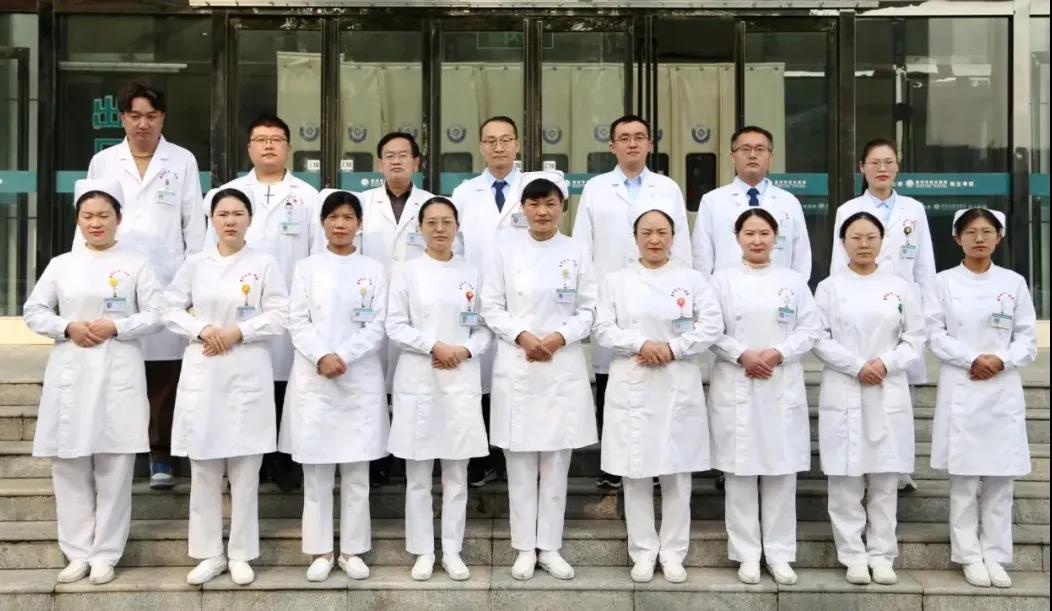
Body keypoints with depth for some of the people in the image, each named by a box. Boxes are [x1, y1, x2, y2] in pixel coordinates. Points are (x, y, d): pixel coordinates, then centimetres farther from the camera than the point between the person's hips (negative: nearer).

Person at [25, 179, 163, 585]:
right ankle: (78, 553, 14)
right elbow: (33, 311, 9)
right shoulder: (60, 264, 10)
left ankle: (105, 554, 8)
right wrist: (68, 327, -8)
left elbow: (155, 315, 0)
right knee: (69, 467, 4)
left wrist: (115, 327, -14)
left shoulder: (136, 263, 4)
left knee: (114, 468, -1)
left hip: (118, 375, -2)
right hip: (70, 375, 3)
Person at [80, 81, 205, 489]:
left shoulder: (183, 161, 8)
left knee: (164, 376, 0)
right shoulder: (103, 162, 12)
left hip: (167, 284, -1)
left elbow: (194, 224, 5)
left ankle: (160, 456, 9)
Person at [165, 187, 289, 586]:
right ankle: (209, 553, 16)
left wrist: (238, 332, -12)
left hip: (248, 373, -2)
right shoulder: (195, 264, 9)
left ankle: (241, 555, 12)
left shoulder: (265, 263, 2)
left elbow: (280, 316, -3)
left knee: (245, 469, 1)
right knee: (203, 468, 5)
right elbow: (172, 309, 8)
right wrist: (202, 329, -9)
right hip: (201, 372, 2)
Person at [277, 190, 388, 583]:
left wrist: (343, 357, -14)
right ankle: (320, 550, 12)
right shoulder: (306, 268, 8)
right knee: (316, 470, 3)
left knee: (357, 471, 4)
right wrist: (321, 357, -16)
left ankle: (352, 550, 13)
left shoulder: (373, 270, 7)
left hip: (361, 379, 0)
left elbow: (377, 327, 0)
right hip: (314, 378, 0)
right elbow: (298, 322, 0)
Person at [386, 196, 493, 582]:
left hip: (462, 381, 1)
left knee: (457, 473, 6)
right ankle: (423, 552, 14)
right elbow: (395, 327, -3)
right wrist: (435, 346, -14)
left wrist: (464, 351, -11)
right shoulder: (407, 273, 2)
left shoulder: (471, 274, 8)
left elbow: (485, 328, 7)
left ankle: (453, 551, 15)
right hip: (418, 381, -1)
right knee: (418, 474, 4)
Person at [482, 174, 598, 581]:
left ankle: (549, 547, 15)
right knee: (520, 462, 4)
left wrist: (559, 337, -12)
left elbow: (588, 309, 4)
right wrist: (522, 335, -13)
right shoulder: (506, 248, 2)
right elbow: (491, 307, 1)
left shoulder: (576, 252, 5)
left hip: (564, 367, 1)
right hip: (516, 367, -1)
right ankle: (525, 547, 14)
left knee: (556, 461, 5)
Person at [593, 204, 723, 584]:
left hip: (679, 389, 0)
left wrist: (672, 348, -13)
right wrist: (641, 344, -15)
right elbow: (603, 330, 0)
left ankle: (673, 553, 14)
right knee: (636, 473, 2)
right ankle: (643, 552, 13)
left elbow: (712, 326, -2)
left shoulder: (692, 280, 8)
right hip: (632, 388, 0)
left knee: (677, 473, 3)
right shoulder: (616, 281, 8)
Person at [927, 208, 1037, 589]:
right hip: (960, 391, -1)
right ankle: (971, 557, 10)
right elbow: (936, 336, -3)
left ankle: (995, 556, 13)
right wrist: (973, 359, -15)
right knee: (963, 478, 1)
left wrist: (1001, 361, -13)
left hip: (1003, 391, 2)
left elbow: (1028, 339, 5)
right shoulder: (944, 282, 2)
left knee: (1000, 479, 4)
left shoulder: (1014, 282, 7)